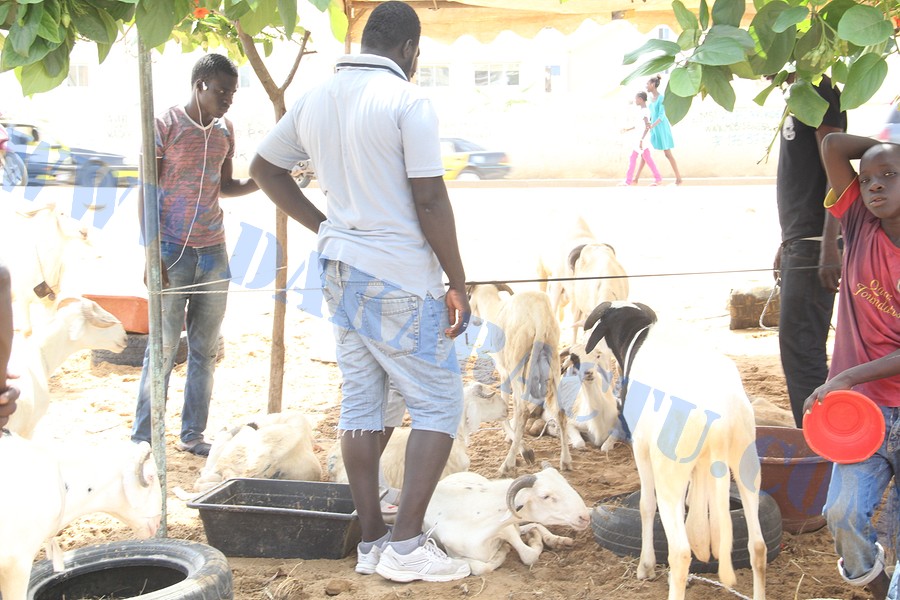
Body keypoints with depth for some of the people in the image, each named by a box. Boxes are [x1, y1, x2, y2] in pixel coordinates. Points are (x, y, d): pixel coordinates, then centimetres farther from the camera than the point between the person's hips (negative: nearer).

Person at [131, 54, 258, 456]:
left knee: (205, 349, 8)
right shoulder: (167, 125, -7)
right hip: (173, 252, -6)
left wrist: (259, 183, 1)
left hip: (213, 251, 6)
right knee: (164, 348, -2)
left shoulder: (224, 129, 10)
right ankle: (142, 439, 9)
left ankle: (193, 434, 18)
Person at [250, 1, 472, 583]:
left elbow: (265, 167, 19)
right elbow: (430, 202, -16)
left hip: (341, 271, 7)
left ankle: (372, 542, 17)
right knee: (439, 404, 2)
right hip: (400, 279, -7)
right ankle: (407, 543, -3)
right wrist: (459, 284, -8)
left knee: (360, 404, 11)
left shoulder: (316, 99, 8)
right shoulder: (408, 101, -13)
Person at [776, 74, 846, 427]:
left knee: (800, 348, -10)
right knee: (796, 347, 15)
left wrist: (829, 247, -26)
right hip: (799, 243, 10)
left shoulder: (820, 91, -11)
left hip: (813, 244, -10)